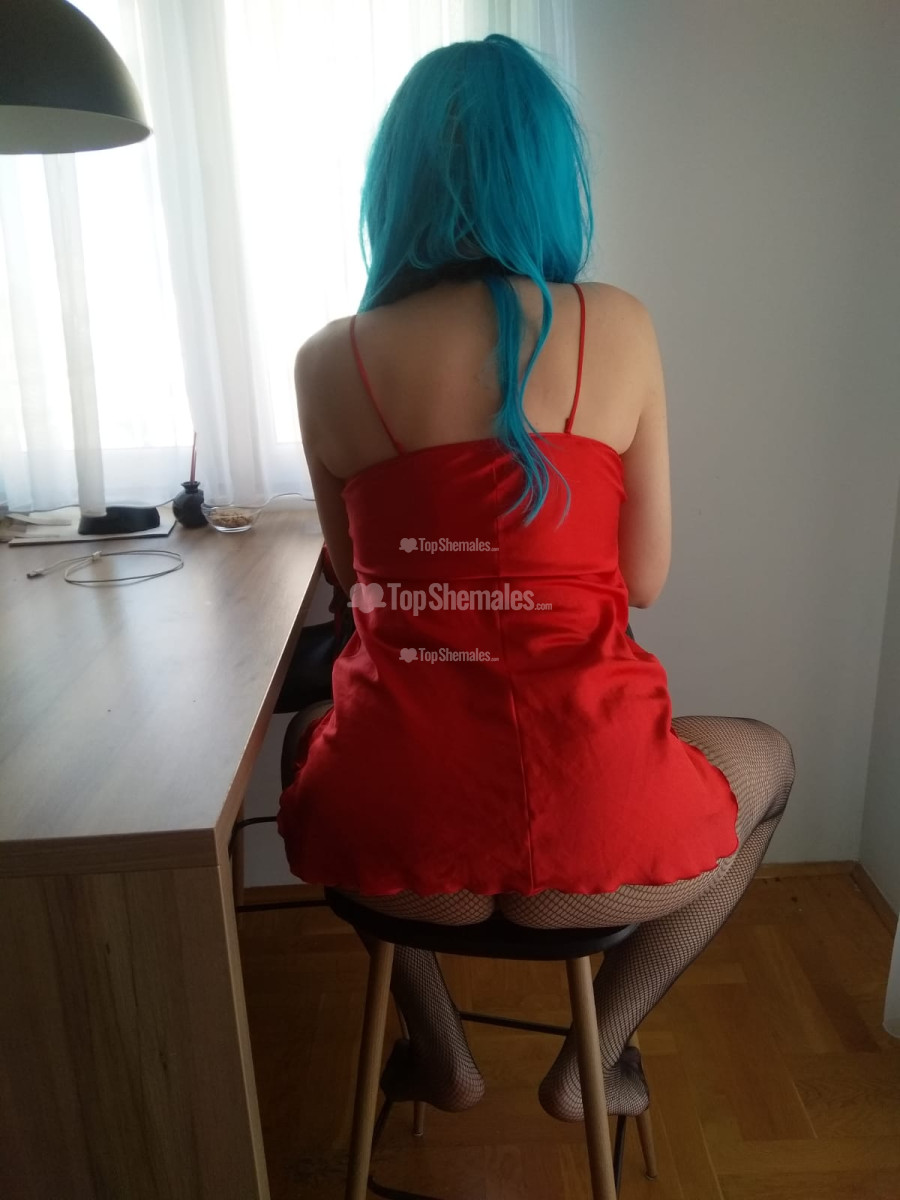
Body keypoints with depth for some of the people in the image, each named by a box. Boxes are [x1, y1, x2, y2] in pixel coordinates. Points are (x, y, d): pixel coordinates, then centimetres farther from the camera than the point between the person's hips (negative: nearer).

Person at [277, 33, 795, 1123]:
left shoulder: (330, 361, 0)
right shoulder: (618, 328, -2)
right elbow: (643, 579, 3)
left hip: (390, 835, 2)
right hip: (581, 831, -1)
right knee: (768, 758, 32)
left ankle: (439, 1052, 40)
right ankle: (591, 1061, 32)